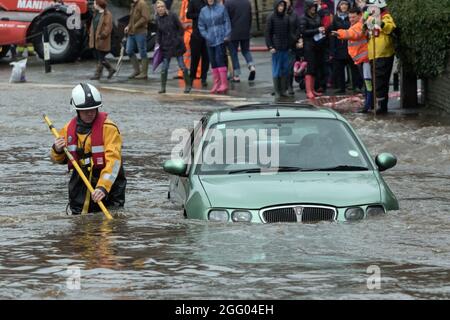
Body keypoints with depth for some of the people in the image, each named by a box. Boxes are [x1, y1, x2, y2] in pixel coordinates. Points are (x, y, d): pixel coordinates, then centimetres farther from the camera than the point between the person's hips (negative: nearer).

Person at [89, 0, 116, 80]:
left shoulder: (107, 14, -12)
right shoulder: (96, 13, 15)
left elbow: (108, 27, -18)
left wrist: (102, 35, -22)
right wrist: (91, 33, 11)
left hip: (101, 40, -10)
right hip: (95, 39, 10)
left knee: (100, 58, -3)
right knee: (97, 56, 13)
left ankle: (97, 75, 2)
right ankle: (111, 69, 24)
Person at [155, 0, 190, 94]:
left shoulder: (172, 16, -6)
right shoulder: (158, 19, 4)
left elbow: (181, 28, -2)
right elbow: (158, 33, 12)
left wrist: (179, 39, -8)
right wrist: (158, 43, 4)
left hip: (176, 44, -3)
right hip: (166, 46, 3)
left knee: (182, 66, -1)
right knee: (164, 68, 0)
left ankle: (187, 85, 10)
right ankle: (163, 87, 8)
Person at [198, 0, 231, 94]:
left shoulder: (221, 8, 0)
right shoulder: (203, 11, 7)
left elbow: (227, 22, 1)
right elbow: (201, 26, 11)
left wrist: (227, 35, -6)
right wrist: (206, 36, 0)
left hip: (220, 39, -4)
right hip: (210, 40, 4)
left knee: (219, 60, -12)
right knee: (213, 62, 5)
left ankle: (224, 84, -11)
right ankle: (216, 84, 11)